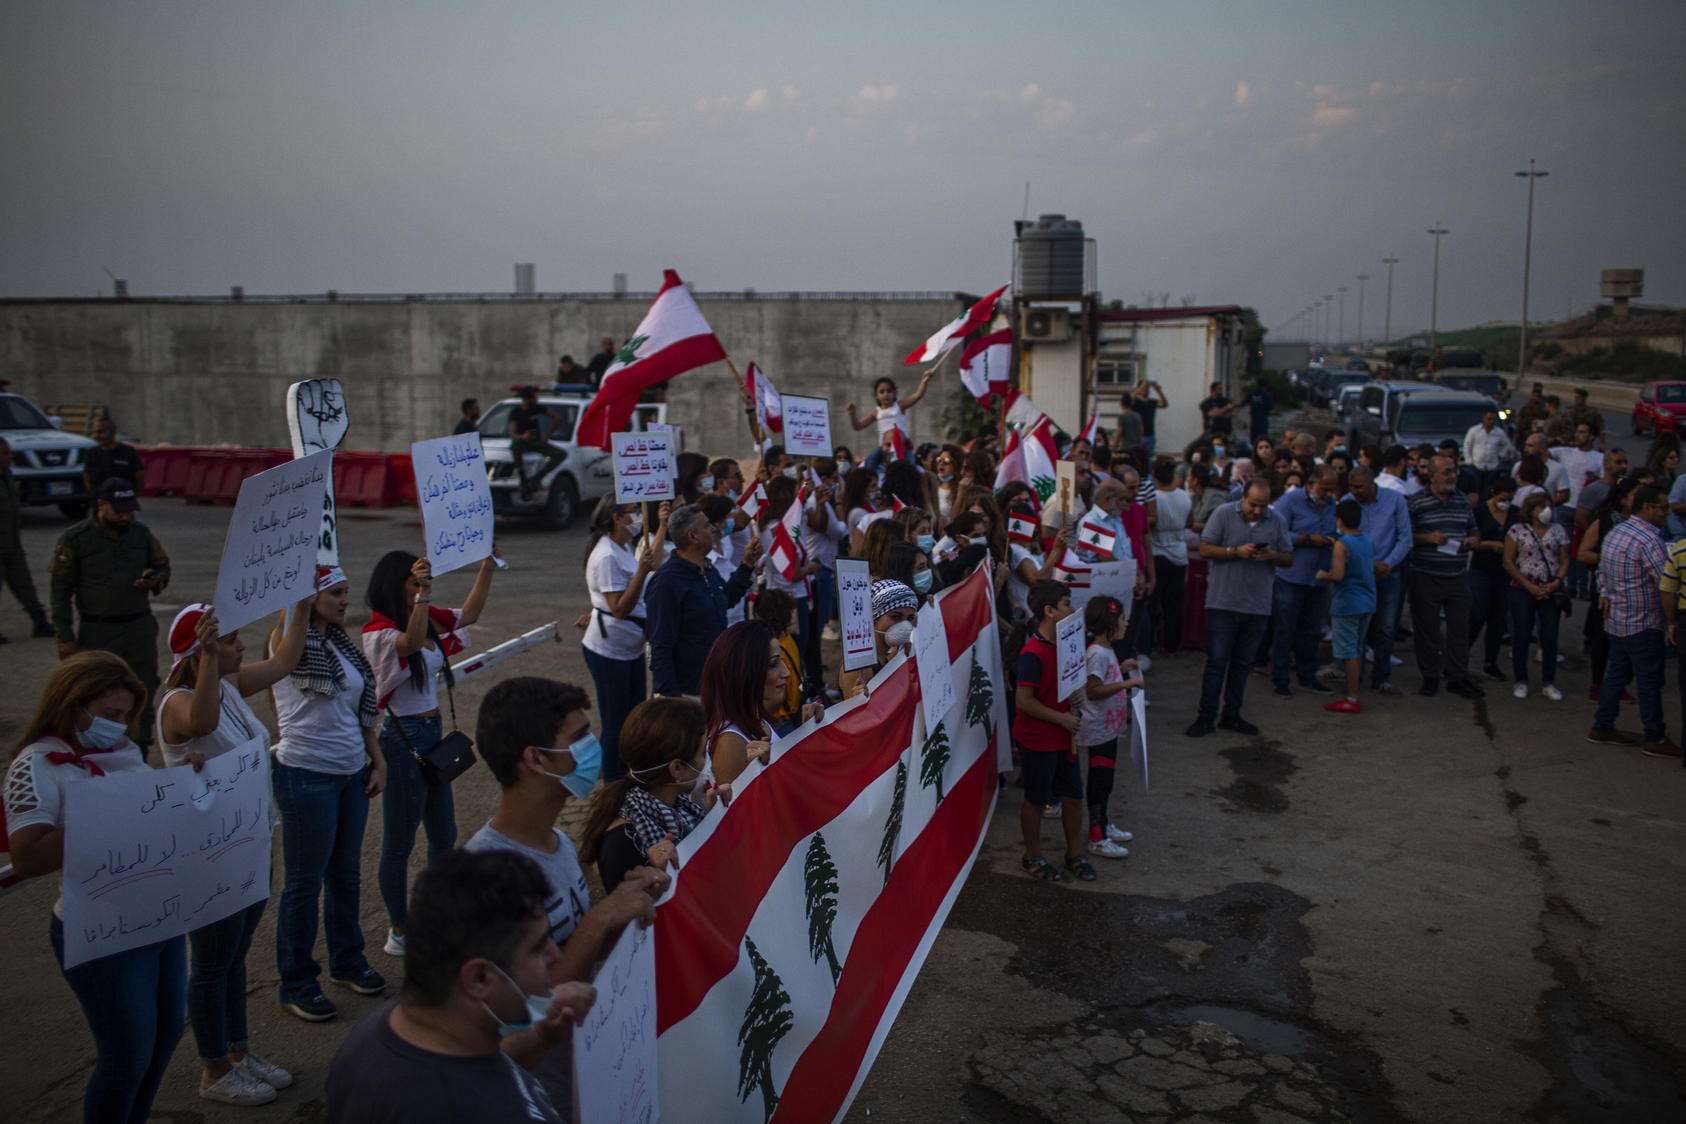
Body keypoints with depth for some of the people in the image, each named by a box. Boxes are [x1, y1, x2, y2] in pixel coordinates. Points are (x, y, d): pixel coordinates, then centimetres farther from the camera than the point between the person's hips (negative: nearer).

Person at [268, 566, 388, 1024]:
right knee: (304, 883, 4)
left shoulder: (340, 643, 9)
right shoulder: (289, 641, -12)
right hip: (305, 775, -7)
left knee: (346, 874, 19)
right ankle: (296, 985, 19)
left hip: (351, 772, 7)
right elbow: (286, 649, -39)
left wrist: (377, 759, 13)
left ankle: (347, 961, 37)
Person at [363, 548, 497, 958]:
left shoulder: (430, 618, 6)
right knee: (399, 842, 5)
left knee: (444, 835, 17)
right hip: (402, 737, -9)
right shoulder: (379, 631, -17)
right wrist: (423, 594, -49)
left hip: (433, 732, 9)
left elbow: (470, 612, 16)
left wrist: (488, 564, 8)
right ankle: (399, 931, 19)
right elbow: (412, 642, -37)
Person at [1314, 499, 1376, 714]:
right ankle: (1354, 694, 21)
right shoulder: (1368, 541, 8)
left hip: (1347, 604, -8)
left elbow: (1338, 575, -24)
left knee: (1348, 652, -2)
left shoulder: (1342, 545, -16)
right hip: (1367, 601, 8)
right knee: (1357, 649, 16)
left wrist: (1322, 574, -4)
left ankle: (1352, 699, 0)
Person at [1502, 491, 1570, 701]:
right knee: (1521, 636, 1)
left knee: (1550, 637, 2)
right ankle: (1521, 681, 12)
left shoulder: (1557, 530, 8)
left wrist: (1556, 582, -9)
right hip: (1523, 590, -2)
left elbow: (1564, 561, 8)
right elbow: (1508, 562, -3)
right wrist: (1529, 586, -7)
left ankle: (1548, 683, 11)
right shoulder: (1517, 530, 0)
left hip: (1550, 591, 2)